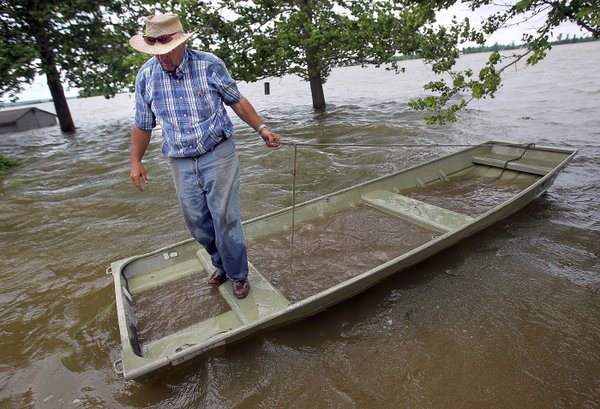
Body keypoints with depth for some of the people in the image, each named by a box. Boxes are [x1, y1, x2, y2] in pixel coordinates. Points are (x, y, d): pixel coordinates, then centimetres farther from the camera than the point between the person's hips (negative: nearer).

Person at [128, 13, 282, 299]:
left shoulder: (210, 65, -7)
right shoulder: (145, 76, 1)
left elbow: (236, 101, 5)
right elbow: (142, 124, 11)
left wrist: (262, 129, 0)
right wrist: (136, 161, 10)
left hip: (218, 155, -3)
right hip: (181, 164, 4)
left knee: (225, 219, -3)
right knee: (197, 222, 10)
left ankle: (238, 275, 18)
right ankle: (222, 265, 35)